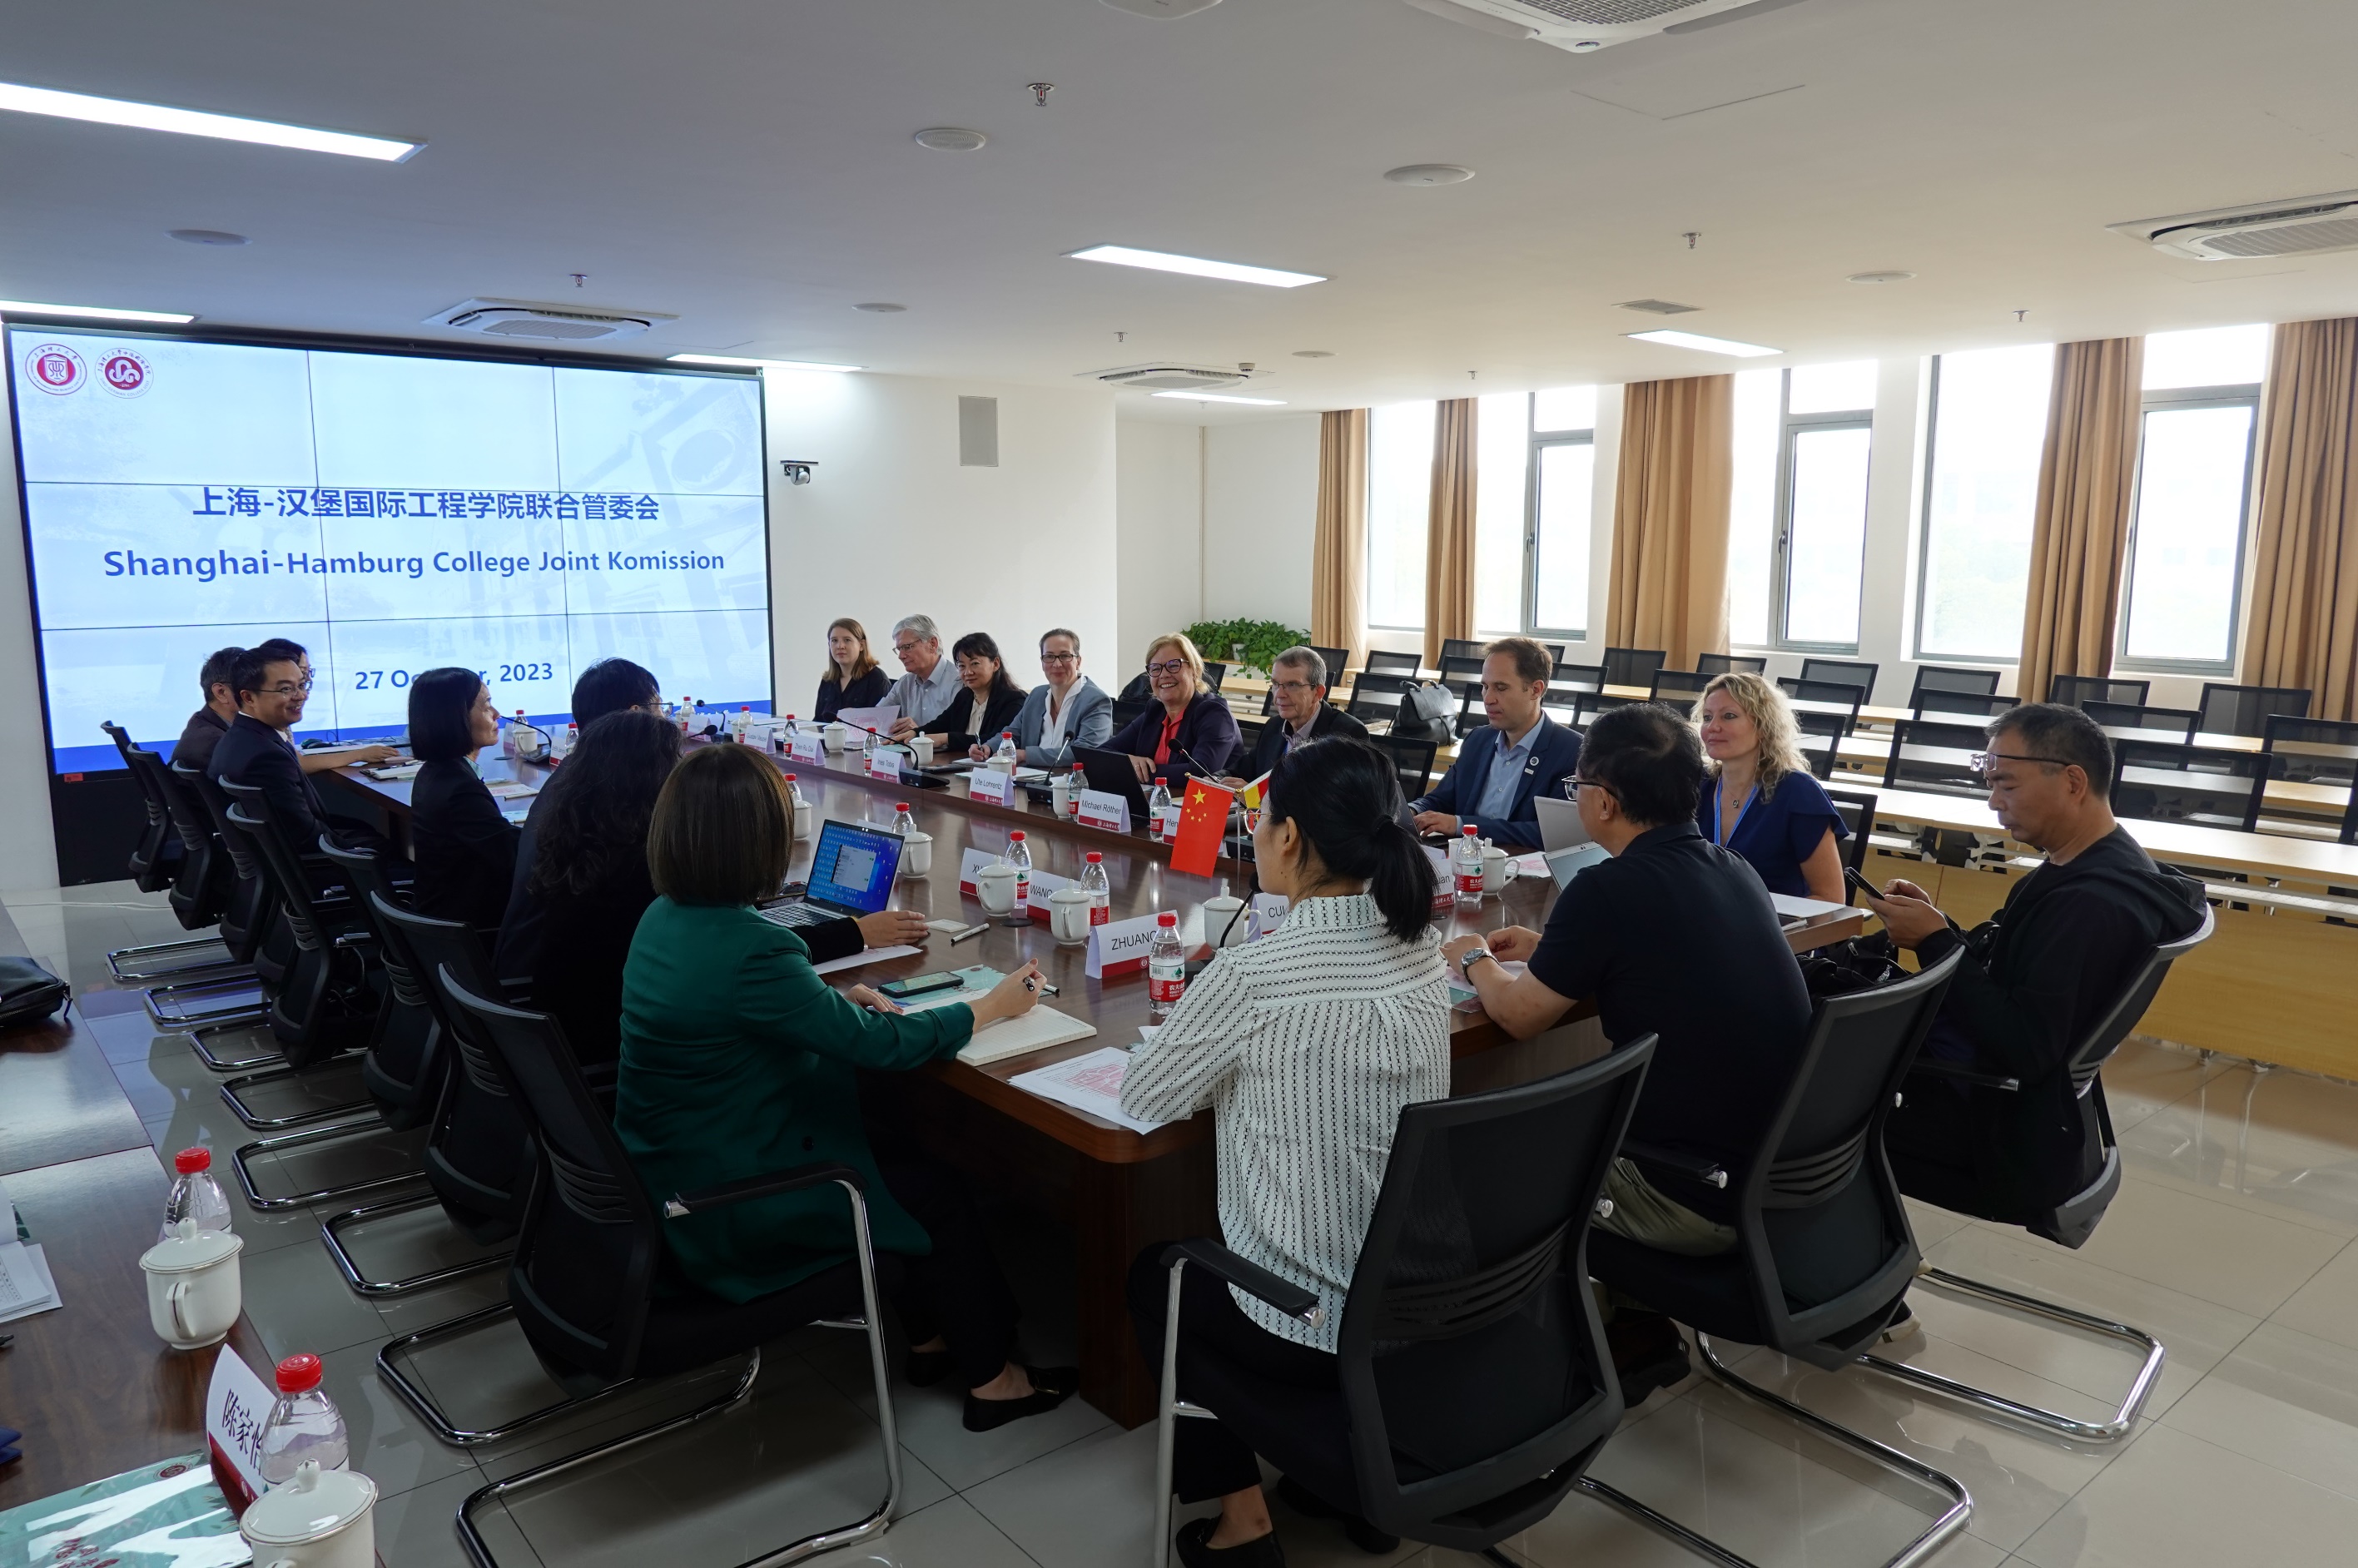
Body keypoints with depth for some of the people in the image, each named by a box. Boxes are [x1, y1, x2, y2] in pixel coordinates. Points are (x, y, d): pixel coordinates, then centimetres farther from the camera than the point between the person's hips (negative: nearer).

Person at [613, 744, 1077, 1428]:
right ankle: (990, 1379, 24)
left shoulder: (664, 917, -2)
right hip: (725, 1209, -9)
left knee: (904, 1160, 19)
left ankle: (932, 1333, 34)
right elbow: (885, 1045, -21)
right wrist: (991, 1006, -6)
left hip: (672, 1172, 9)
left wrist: (836, 1000, 5)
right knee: (942, 1195, 7)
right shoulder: (746, 949, -30)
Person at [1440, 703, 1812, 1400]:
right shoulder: (1734, 871, 3)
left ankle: (1633, 1338, 25)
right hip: (1786, 1167, 8)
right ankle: (1637, 1326, 26)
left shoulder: (1609, 890, -20)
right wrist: (1551, 949, 22)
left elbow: (1518, 1015, -8)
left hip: (1700, 1202, -7)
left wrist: (1475, 959, 11)